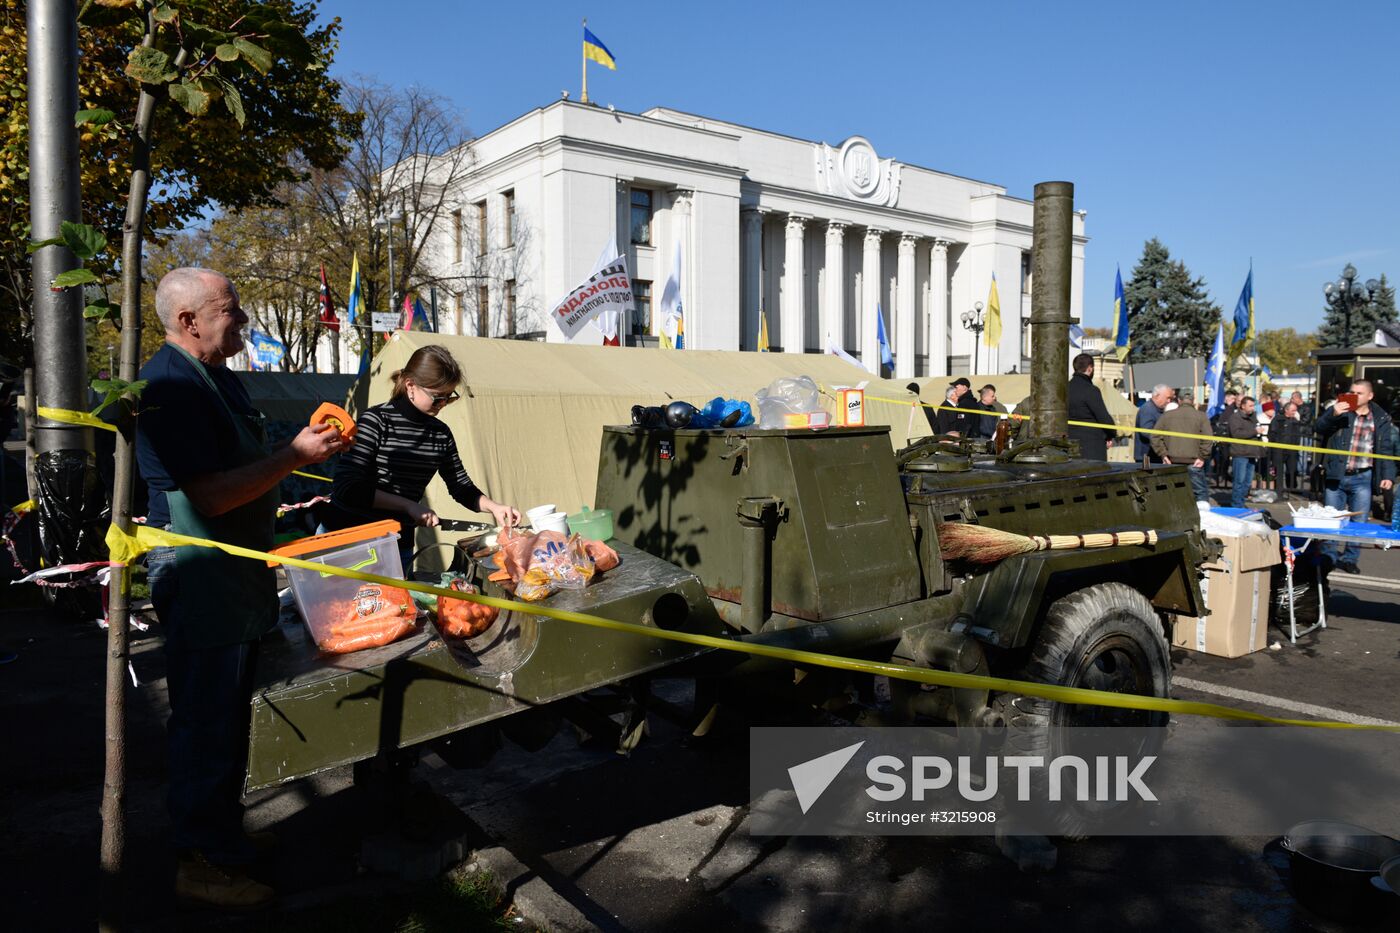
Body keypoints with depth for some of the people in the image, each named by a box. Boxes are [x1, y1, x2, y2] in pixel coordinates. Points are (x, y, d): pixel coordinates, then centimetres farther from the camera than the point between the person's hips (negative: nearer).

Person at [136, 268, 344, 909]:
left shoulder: (215, 375, 14)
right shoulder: (171, 385, -20)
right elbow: (212, 495, -25)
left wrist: (306, 443, 11)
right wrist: (295, 455, -21)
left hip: (235, 571, 10)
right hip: (199, 576, -10)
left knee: (227, 714, 20)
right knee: (206, 720, 0)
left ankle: (224, 836, 35)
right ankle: (201, 863, 15)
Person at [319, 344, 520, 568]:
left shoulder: (441, 434, 2)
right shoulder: (376, 421, -14)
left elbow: (462, 488, 12)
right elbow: (346, 489, -20)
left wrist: (493, 507, -6)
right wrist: (408, 505, -24)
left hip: (399, 545, 5)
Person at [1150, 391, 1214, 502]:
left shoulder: (1166, 415, 10)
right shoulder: (1201, 416, 3)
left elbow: (1155, 437, 3)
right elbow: (1208, 438, -9)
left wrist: (1163, 455, 3)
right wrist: (1202, 457, -5)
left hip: (1172, 461, 2)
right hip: (1193, 462, -2)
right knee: (1201, 492, 4)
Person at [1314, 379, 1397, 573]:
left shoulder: (1381, 418, 6)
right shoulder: (1339, 409, 2)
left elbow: (1387, 449, 7)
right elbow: (1318, 428, -9)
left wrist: (1388, 475, -2)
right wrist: (1332, 414, -27)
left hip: (1362, 478, 1)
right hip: (1335, 476, -1)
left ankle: (1350, 558, 18)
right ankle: (1329, 557, 20)